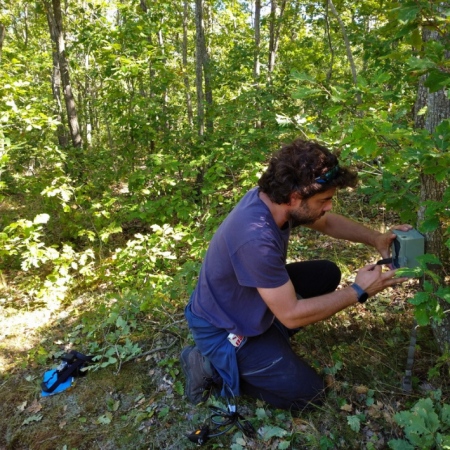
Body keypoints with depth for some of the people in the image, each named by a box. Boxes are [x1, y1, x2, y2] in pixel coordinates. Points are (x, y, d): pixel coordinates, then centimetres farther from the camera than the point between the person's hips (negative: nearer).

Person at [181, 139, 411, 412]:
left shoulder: (272, 196, -14)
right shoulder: (256, 238, -39)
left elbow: (327, 223, 6)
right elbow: (292, 315, -28)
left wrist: (376, 239, -8)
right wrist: (358, 292, -20)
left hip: (251, 303, 8)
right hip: (222, 328, -8)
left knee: (327, 274, 6)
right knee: (309, 393, -1)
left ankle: (272, 338, 11)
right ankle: (214, 367, 4)